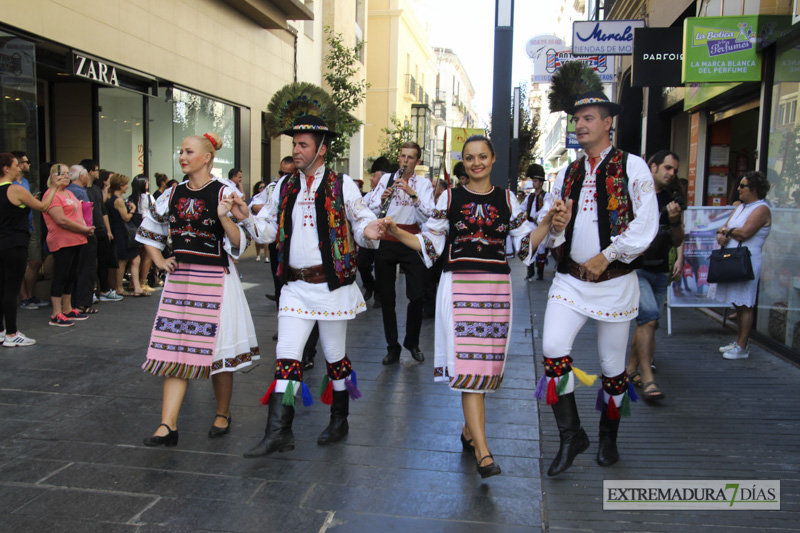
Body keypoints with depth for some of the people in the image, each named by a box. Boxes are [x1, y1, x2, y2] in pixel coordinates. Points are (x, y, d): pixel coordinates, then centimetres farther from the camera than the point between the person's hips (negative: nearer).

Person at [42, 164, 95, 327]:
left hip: (76, 240, 9)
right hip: (62, 242, -9)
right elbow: (61, 220, -20)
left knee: (71, 276, 14)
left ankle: (67, 310, 24)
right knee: (60, 277, -6)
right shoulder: (52, 195, -11)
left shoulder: (69, 193, 19)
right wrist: (84, 229, -14)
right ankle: (56, 315, -2)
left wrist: (86, 228, 4)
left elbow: (77, 214, 24)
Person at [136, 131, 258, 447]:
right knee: (175, 350, 1)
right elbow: (147, 230, 24)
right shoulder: (173, 194, 9)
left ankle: (223, 415, 22)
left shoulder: (224, 193, -6)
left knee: (216, 349, 3)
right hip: (179, 279, 5)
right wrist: (159, 262, 13)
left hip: (215, 279, -4)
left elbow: (240, 243, -11)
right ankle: (168, 426, 4)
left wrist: (224, 217, -26)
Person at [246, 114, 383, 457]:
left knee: (335, 355, 11)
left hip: (332, 285, -3)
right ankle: (278, 432, 3)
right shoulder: (284, 186, 10)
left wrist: (369, 231, -23)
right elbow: (268, 228, 13)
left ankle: (339, 422, 29)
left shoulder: (342, 185, -2)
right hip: (295, 286, 3)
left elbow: (361, 222, -1)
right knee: (286, 356, -3)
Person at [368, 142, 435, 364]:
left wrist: (412, 193, -21)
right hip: (386, 241, 1)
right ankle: (392, 347, 16)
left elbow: (428, 216, -9)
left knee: (417, 296, -5)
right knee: (386, 297, 4)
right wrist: (383, 198, -17)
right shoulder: (386, 178, 8)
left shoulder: (424, 183, 5)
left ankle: (412, 343, 17)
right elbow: (371, 210, 2)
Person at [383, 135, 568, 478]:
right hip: (459, 286, -2)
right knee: (468, 365, -11)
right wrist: (396, 232, -6)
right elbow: (430, 244, 7)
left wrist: (548, 221, -5)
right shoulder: (450, 198, 7)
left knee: (487, 364, 7)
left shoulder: (506, 199, 11)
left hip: (496, 288, 3)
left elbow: (526, 244, 9)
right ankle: (482, 452, -12)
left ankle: (470, 429, 29)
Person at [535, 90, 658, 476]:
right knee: (553, 349, -16)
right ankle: (571, 436, 1)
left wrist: (606, 256, -16)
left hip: (614, 281, -3)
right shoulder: (566, 174, 14)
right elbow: (549, 228, 16)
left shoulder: (632, 167, -1)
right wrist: (556, 226, -7)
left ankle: (608, 437, 32)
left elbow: (646, 223, -9)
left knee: (613, 365, 8)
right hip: (570, 279, 3)